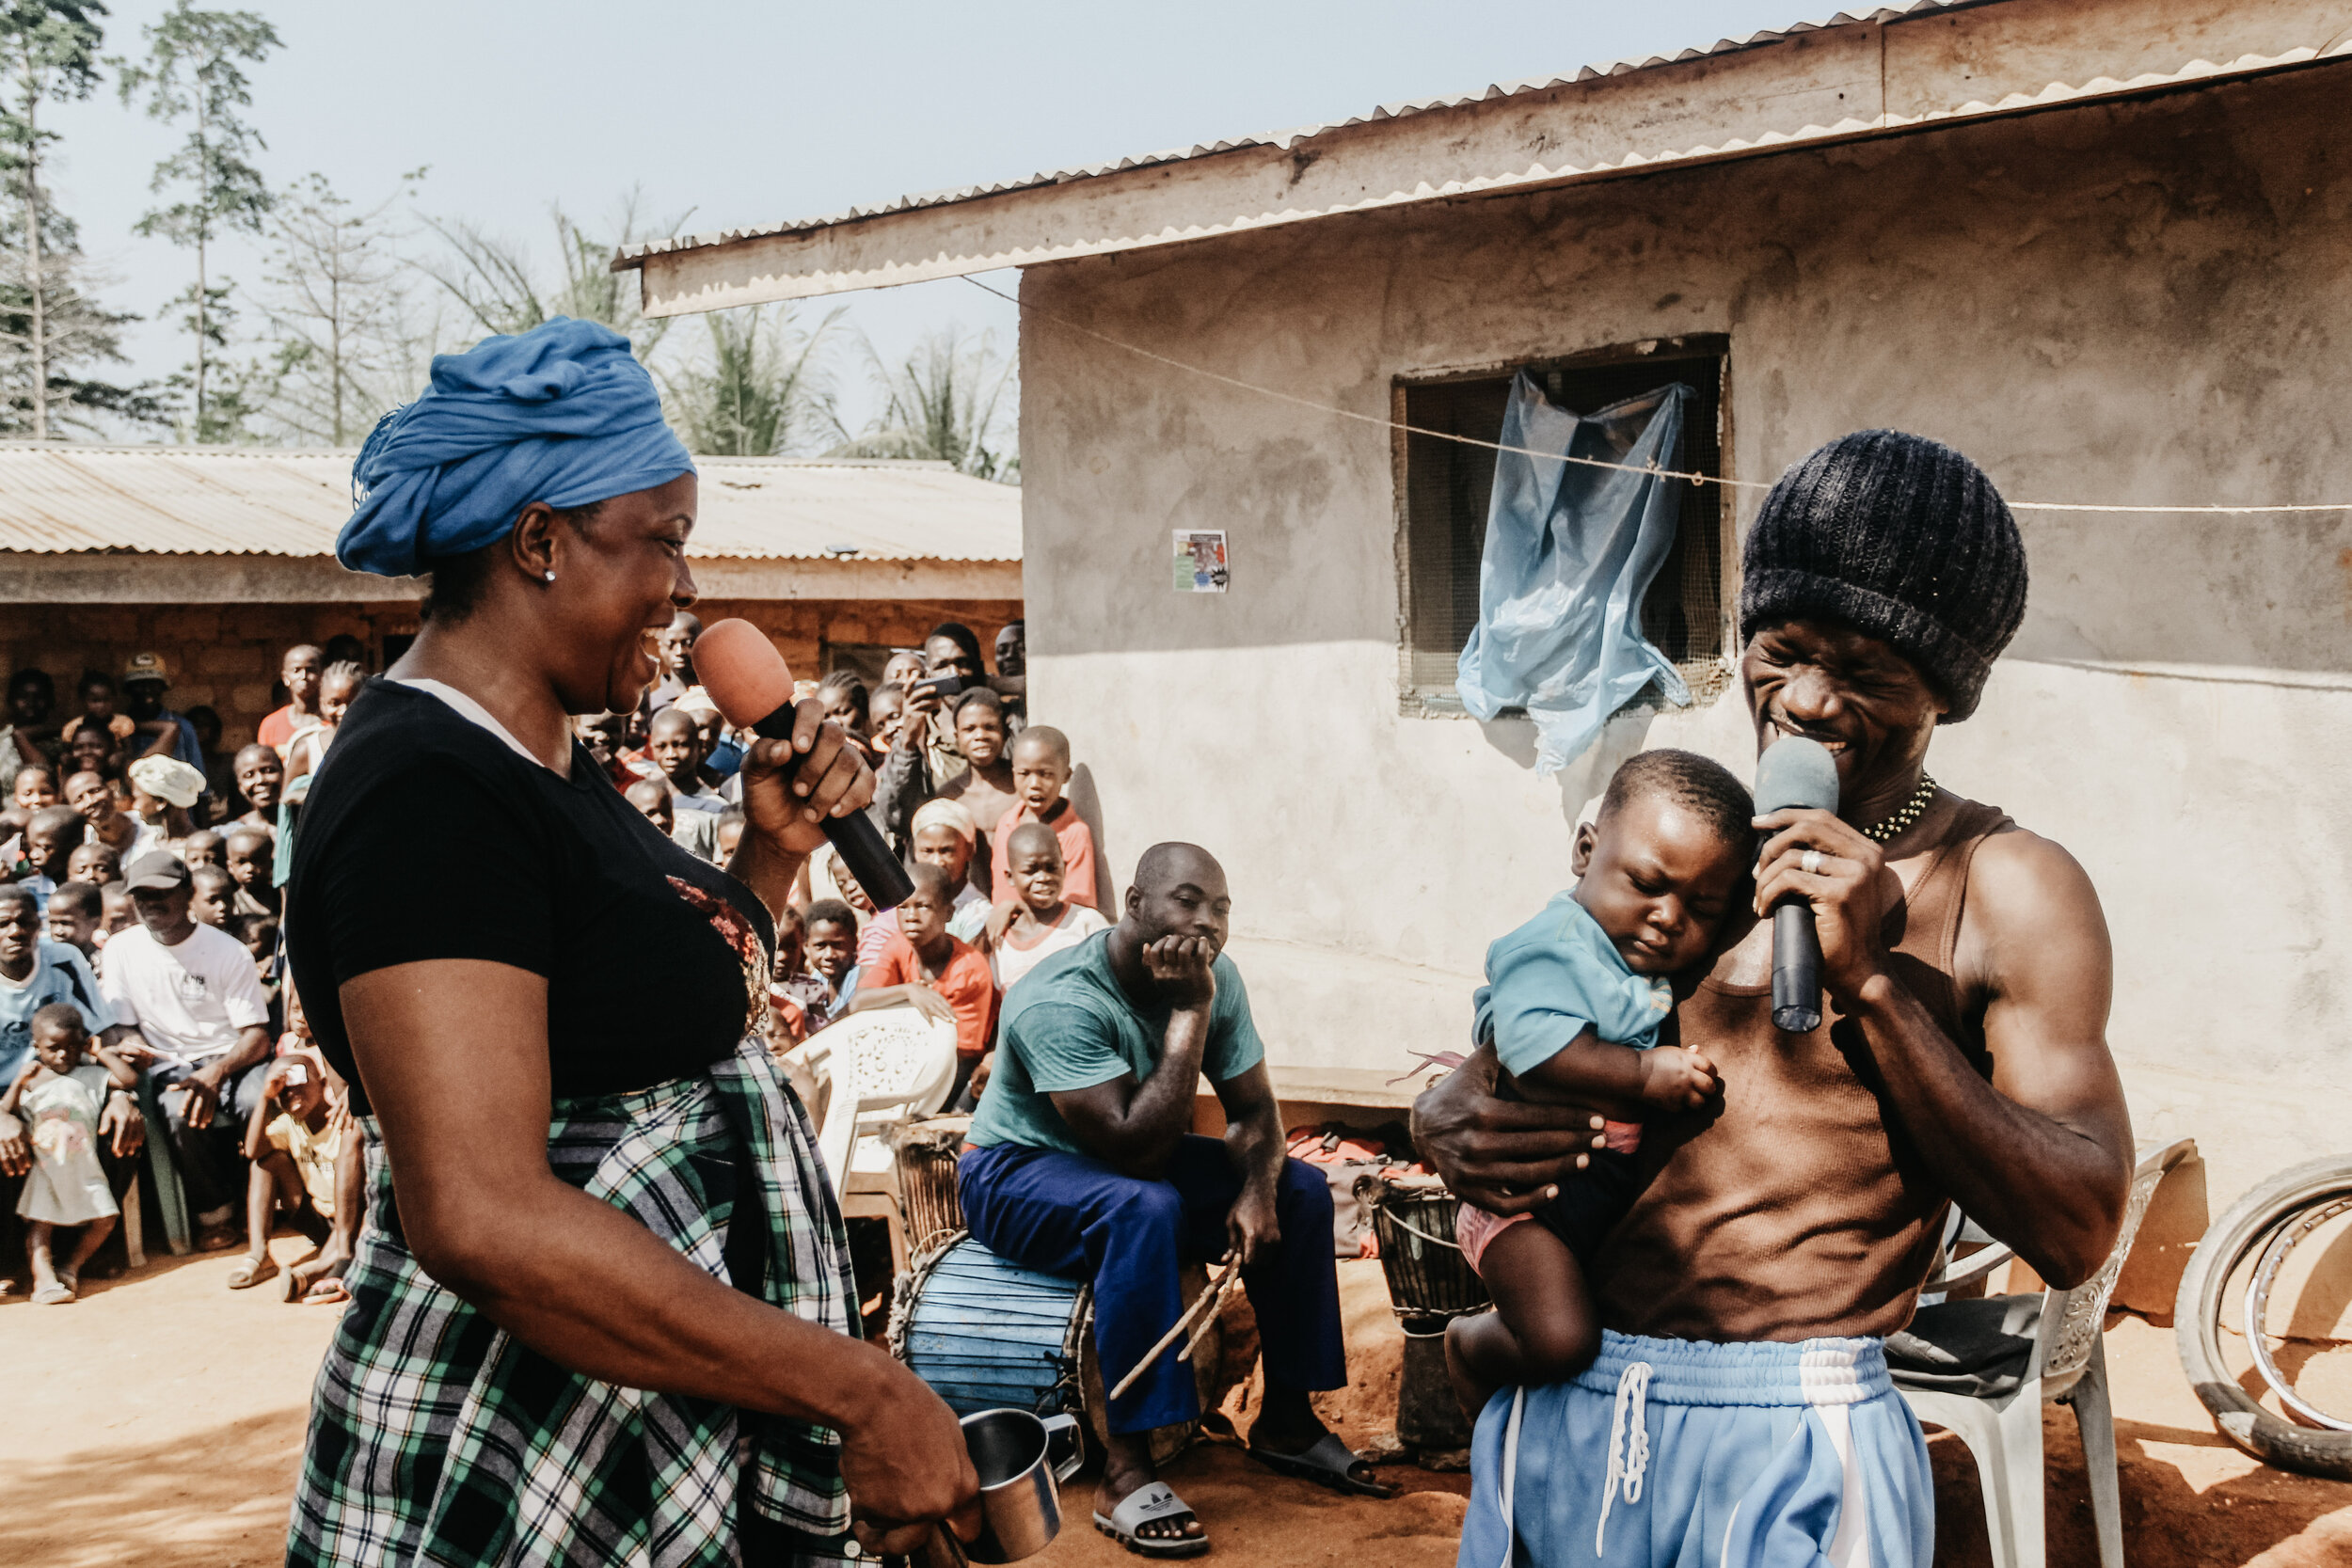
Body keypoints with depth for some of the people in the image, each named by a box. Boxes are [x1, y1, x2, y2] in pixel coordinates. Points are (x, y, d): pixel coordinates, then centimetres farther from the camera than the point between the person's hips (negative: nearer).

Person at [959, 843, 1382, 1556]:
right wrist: (1189, 1012, -35)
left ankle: (1286, 1418, 5)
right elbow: (1135, 1147, -36)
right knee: (1143, 1207, -37)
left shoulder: (1215, 975, -8)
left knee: (1300, 1188, -6)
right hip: (1016, 1173, -7)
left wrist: (1255, 1190, -23)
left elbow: (1253, 1108, -1)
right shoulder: (1062, 1003, -30)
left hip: (1135, 1160, 8)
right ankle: (1126, 1470, -34)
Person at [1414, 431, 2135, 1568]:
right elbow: (1504, 1066, 15)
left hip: (1787, 1446, -4)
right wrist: (1452, 1126, -9)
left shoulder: (2002, 889, -4)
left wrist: (1874, 984, -18)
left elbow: (2077, 1237, -11)